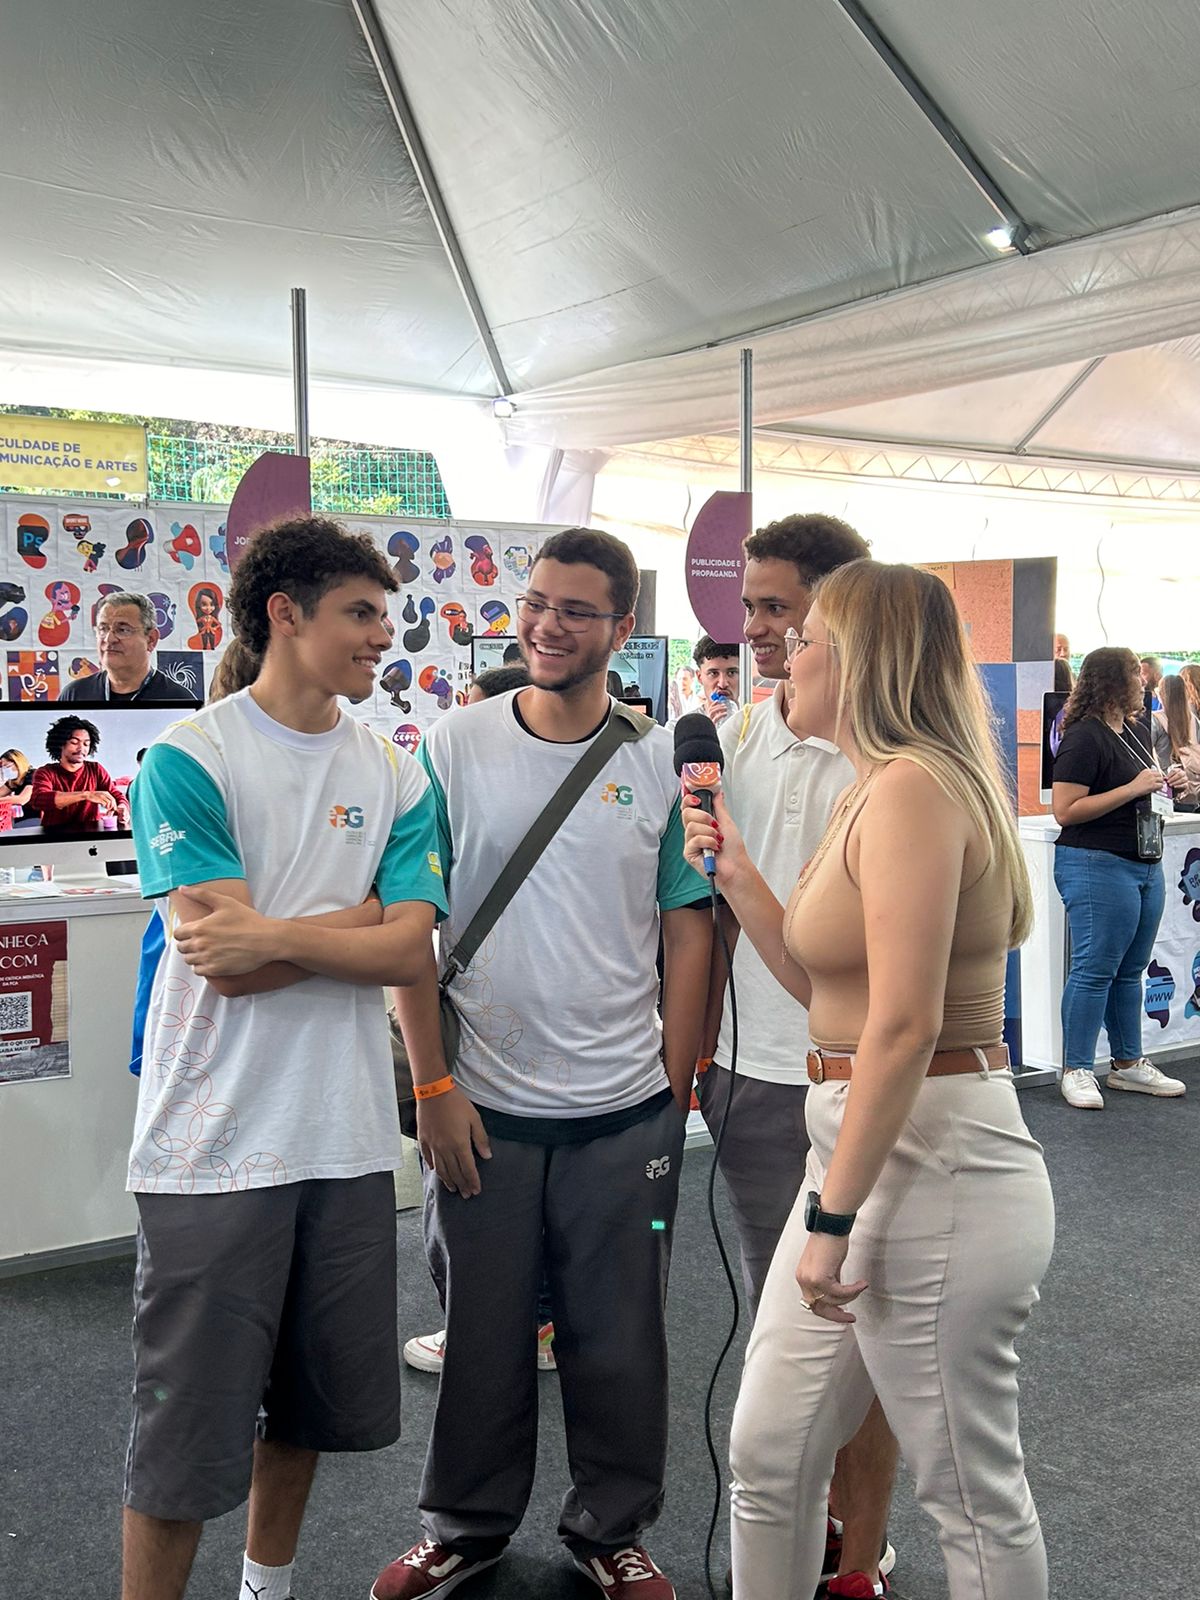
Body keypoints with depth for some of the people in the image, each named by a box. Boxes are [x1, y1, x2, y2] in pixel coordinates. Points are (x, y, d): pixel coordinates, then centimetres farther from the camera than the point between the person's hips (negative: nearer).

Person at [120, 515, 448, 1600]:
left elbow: (411, 950, -5)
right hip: (215, 1142, -5)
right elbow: (223, 959, -16)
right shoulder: (189, 759, -8)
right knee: (187, 1426, 4)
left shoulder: (394, 775, 6)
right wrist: (358, 916, -8)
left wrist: (278, 934, -18)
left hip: (348, 1133, 5)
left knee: (314, 1398, 20)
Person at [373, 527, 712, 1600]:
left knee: (619, 1338, 13)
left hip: (626, 1110, 0)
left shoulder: (663, 760, -1)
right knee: (483, 1330, 14)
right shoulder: (454, 748, -3)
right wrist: (433, 1085, -6)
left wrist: (675, 1091, -1)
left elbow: (688, 931, 2)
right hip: (485, 1106, 0)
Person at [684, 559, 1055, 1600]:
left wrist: (832, 1217, -21)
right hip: (862, 1149, 10)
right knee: (770, 1456, 16)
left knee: (971, 1493, 9)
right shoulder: (877, 789, 14)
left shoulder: (911, 788, -17)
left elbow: (904, 1025, -24)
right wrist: (735, 877, 10)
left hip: (934, 1163, -10)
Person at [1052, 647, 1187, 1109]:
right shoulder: (1084, 737, -15)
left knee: (1131, 970, 15)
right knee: (1094, 970, -4)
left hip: (1146, 865, 9)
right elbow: (1065, 811, -20)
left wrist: (1166, 780, 6)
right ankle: (1076, 1071, 5)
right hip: (1098, 866, -9)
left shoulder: (1136, 729, 13)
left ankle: (1128, 1064, 25)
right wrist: (1132, 789, -20)